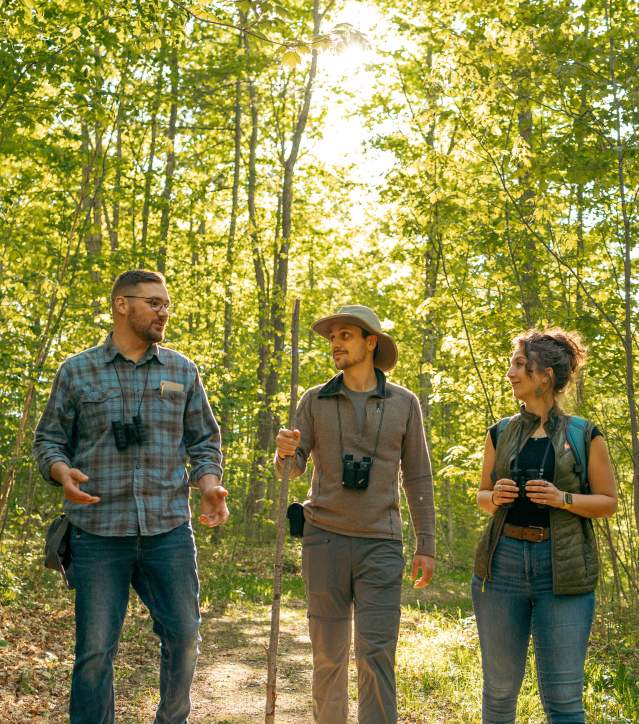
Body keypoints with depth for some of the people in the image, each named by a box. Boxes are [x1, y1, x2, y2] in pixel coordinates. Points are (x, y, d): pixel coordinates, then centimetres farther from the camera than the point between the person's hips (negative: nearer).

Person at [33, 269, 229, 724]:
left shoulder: (182, 371, 10)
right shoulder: (77, 372, 5)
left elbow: (204, 441, 13)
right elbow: (49, 439, 9)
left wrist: (209, 486, -4)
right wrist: (63, 472, -12)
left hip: (169, 529, 2)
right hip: (98, 532, -2)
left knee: (184, 636, 6)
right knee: (95, 649, 2)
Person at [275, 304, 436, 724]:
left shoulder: (404, 403, 5)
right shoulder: (315, 401, 6)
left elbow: (418, 478, 7)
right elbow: (293, 469, 3)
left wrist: (427, 546, 2)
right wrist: (285, 451, -22)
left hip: (380, 546, -1)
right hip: (324, 540, 1)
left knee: (377, 654, -6)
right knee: (328, 653, 7)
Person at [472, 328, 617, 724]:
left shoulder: (584, 435, 1)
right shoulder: (501, 433, 9)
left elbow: (609, 503, 4)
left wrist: (562, 499, -14)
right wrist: (495, 498, -6)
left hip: (563, 569, -3)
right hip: (503, 563, 3)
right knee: (500, 687, 10)